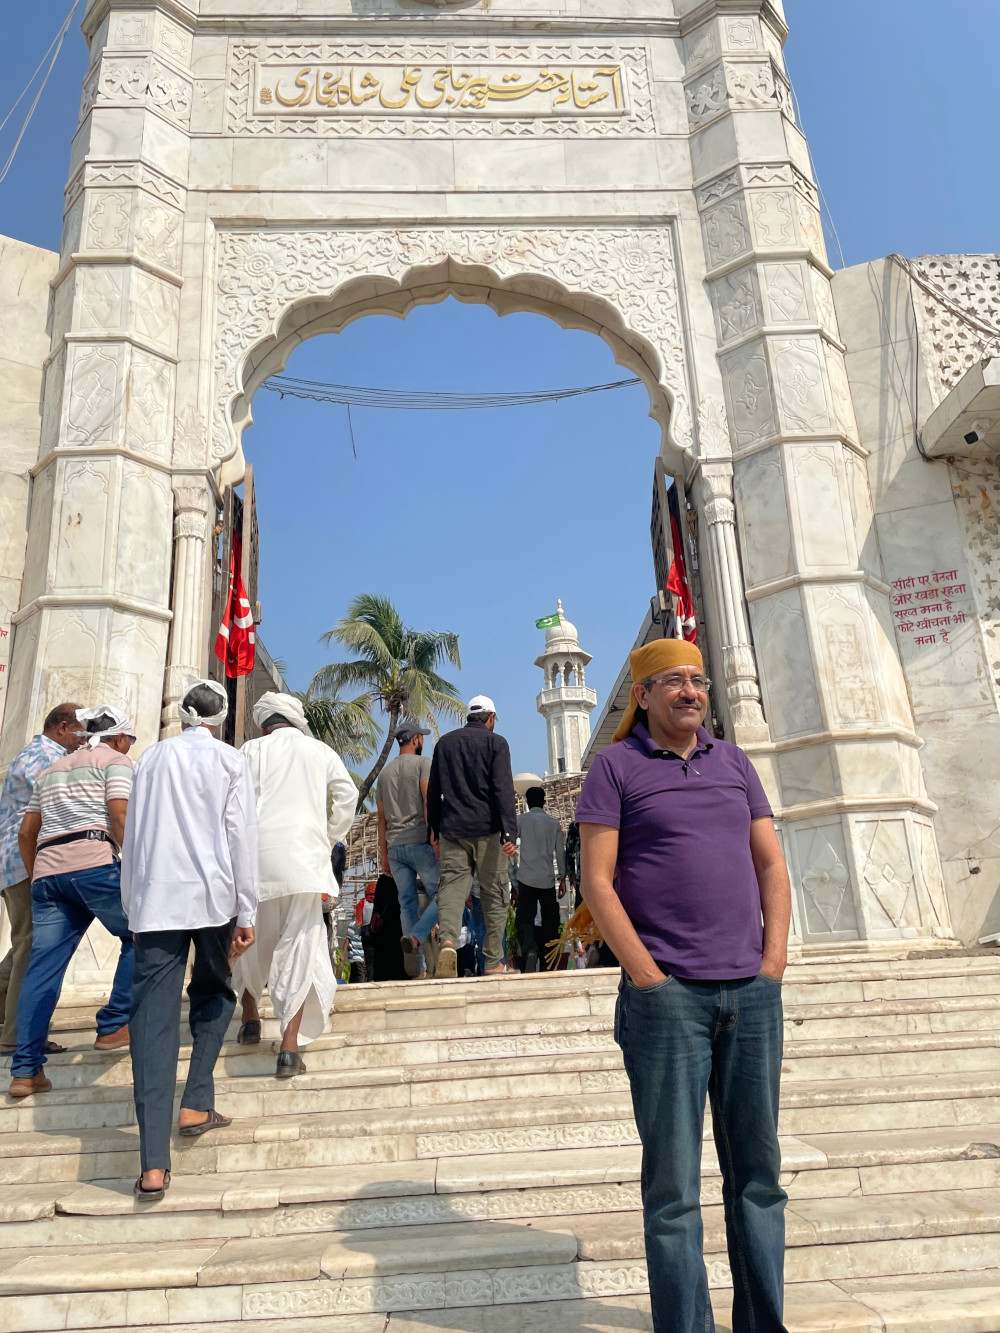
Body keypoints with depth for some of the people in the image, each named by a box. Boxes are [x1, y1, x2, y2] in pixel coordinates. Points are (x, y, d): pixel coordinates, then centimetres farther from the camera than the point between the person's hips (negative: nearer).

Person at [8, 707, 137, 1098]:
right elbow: (120, 817, -8)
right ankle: (113, 1026, 7)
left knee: (42, 968, 5)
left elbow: (26, 833, 26)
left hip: (47, 870, 7)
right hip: (93, 862, -7)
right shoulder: (115, 761, 8)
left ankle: (25, 1070, 4)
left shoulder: (53, 769, 29)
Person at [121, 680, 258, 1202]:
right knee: (212, 996, 22)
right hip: (211, 894, -1)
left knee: (154, 1017, -3)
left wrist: (132, 903, 20)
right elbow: (241, 835, -2)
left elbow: (132, 836, 14)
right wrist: (245, 913, 1)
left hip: (155, 899, 2)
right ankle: (196, 1104, 16)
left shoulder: (152, 757, 12)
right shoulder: (229, 760, 4)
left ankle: (153, 1165, -7)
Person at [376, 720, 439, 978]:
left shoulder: (385, 772, 18)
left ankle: (416, 965, 5)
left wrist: (384, 855, 19)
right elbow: (428, 802, -14)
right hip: (420, 841, -6)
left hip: (394, 846, 6)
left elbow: (382, 818, 17)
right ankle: (415, 937, -21)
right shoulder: (423, 763, 0)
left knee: (407, 903, 7)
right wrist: (436, 838, -17)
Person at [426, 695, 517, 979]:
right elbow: (503, 789, -11)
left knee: (452, 885, 0)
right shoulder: (496, 742, 1)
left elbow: (433, 792, 15)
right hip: (486, 829, -3)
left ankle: (447, 941, -27)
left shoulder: (444, 743, 14)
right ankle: (493, 962, 10)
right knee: (494, 894, 6)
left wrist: (434, 829, 22)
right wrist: (510, 833, -15)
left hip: (452, 829, 3)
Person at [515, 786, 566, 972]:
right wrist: (562, 877, 14)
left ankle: (530, 950, -30)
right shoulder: (554, 823, 8)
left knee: (525, 920, -3)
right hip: (548, 880, 2)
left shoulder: (521, 820, 2)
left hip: (527, 879, -2)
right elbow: (560, 852, 7)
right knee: (550, 921, 13)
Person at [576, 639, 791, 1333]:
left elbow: (772, 864, 13)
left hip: (753, 992, 5)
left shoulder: (733, 761, 14)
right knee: (674, 1180, 3)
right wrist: (648, 976, -11)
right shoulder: (615, 767, 0)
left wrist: (774, 957, 1)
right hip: (667, 995, -4)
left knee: (758, 1170, 14)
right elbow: (597, 880, -5)